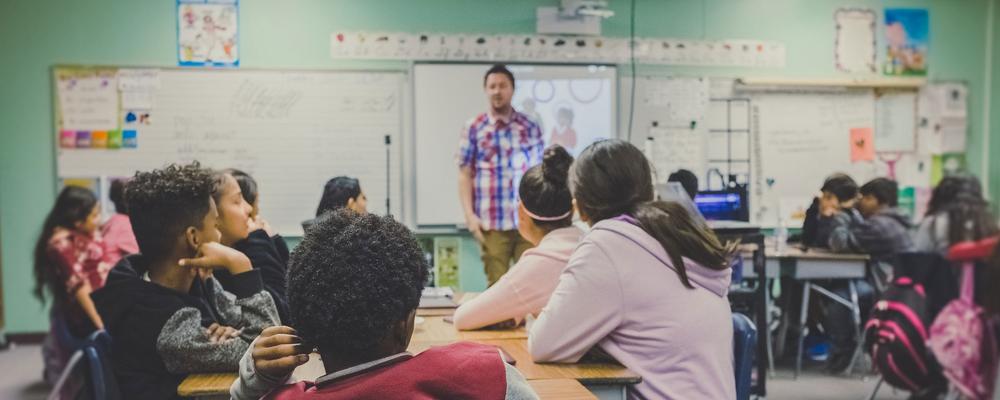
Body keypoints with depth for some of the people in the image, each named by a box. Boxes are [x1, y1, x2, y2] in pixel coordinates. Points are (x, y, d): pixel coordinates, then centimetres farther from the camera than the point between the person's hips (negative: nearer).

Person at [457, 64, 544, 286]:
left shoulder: (529, 127, 9)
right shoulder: (474, 128, 4)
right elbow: (464, 174, 3)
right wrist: (469, 214, -5)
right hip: (492, 223, -1)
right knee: (497, 284, 4)